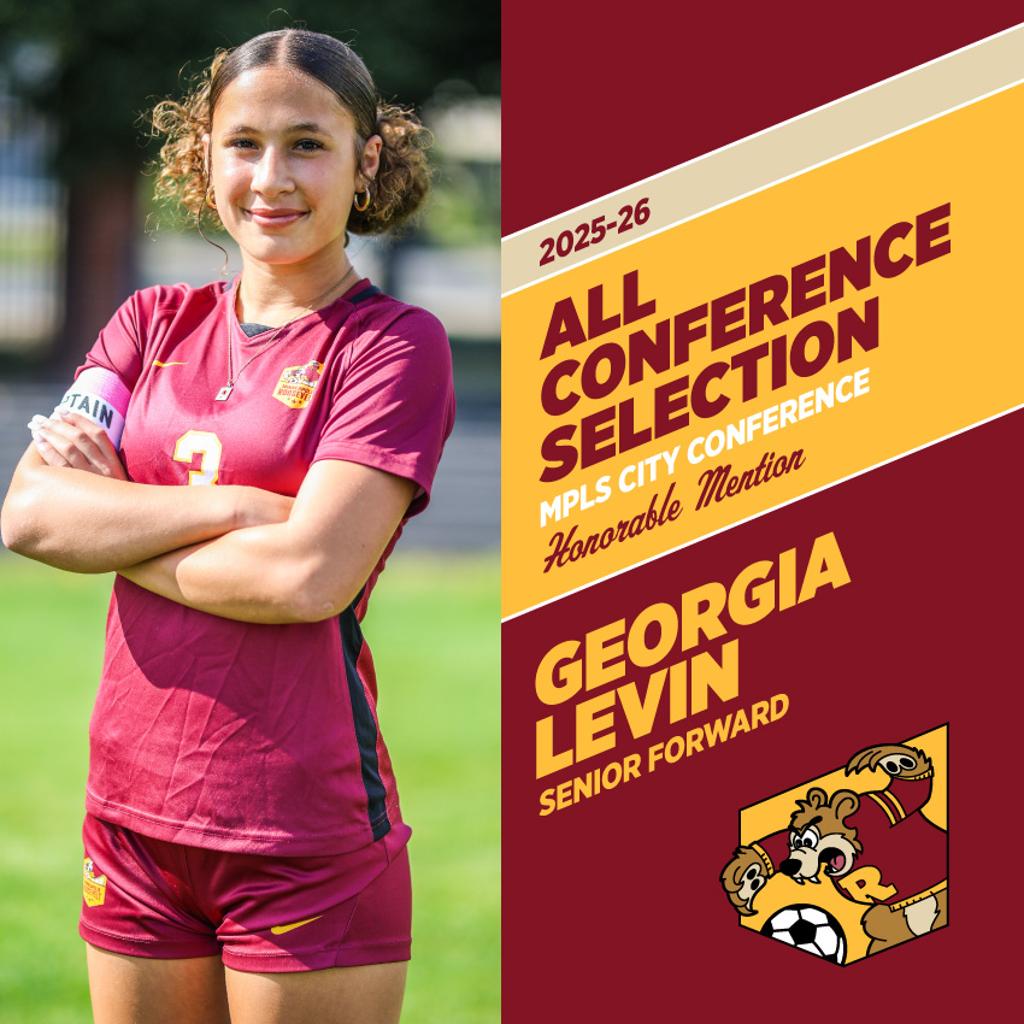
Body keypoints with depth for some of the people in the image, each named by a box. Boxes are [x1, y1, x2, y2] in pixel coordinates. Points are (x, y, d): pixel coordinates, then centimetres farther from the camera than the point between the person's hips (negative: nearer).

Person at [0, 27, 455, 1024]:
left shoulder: (395, 344, -4)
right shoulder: (154, 324, 12)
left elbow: (309, 575, -16)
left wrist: (112, 527, -5)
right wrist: (229, 505, -13)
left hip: (305, 830, -5)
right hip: (134, 814, 5)